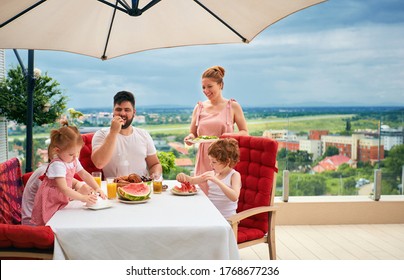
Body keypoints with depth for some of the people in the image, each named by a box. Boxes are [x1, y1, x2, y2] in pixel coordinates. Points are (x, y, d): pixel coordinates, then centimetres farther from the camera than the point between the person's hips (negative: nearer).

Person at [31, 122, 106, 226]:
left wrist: (97, 188, -1)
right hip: (49, 205, -8)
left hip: (61, 201, 8)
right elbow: (63, 189, -31)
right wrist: (83, 198, -36)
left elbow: (85, 175, 13)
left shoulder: (74, 160, 3)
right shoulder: (57, 165, -24)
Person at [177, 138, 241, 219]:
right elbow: (192, 180, 17)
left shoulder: (234, 175, -9)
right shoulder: (211, 174, 8)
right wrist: (183, 176, -6)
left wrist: (217, 181, -33)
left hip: (226, 219, -5)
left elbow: (234, 197, -25)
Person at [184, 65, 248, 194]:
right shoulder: (199, 107, 10)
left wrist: (230, 135, -15)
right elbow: (193, 133, 16)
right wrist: (190, 137, -7)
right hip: (204, 160, 3)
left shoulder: (233, 106, 2)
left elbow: (245, 132, 4)